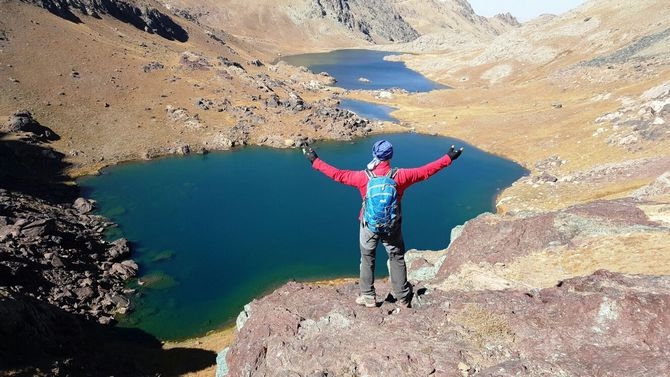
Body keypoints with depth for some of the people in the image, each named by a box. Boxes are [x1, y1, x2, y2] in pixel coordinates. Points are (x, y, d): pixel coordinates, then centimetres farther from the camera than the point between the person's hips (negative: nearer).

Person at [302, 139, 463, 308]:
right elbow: (426, 171, -9)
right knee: (397, 259, 16)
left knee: (367, 259, 17)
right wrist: (449, 158, 2)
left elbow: (338, 174, -12)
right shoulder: (400, 176, -16)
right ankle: (403, 297, 26)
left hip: (369, 226, 0)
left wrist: (315, 161, -2)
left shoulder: (364, 177, -17)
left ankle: (368, 297, 25)